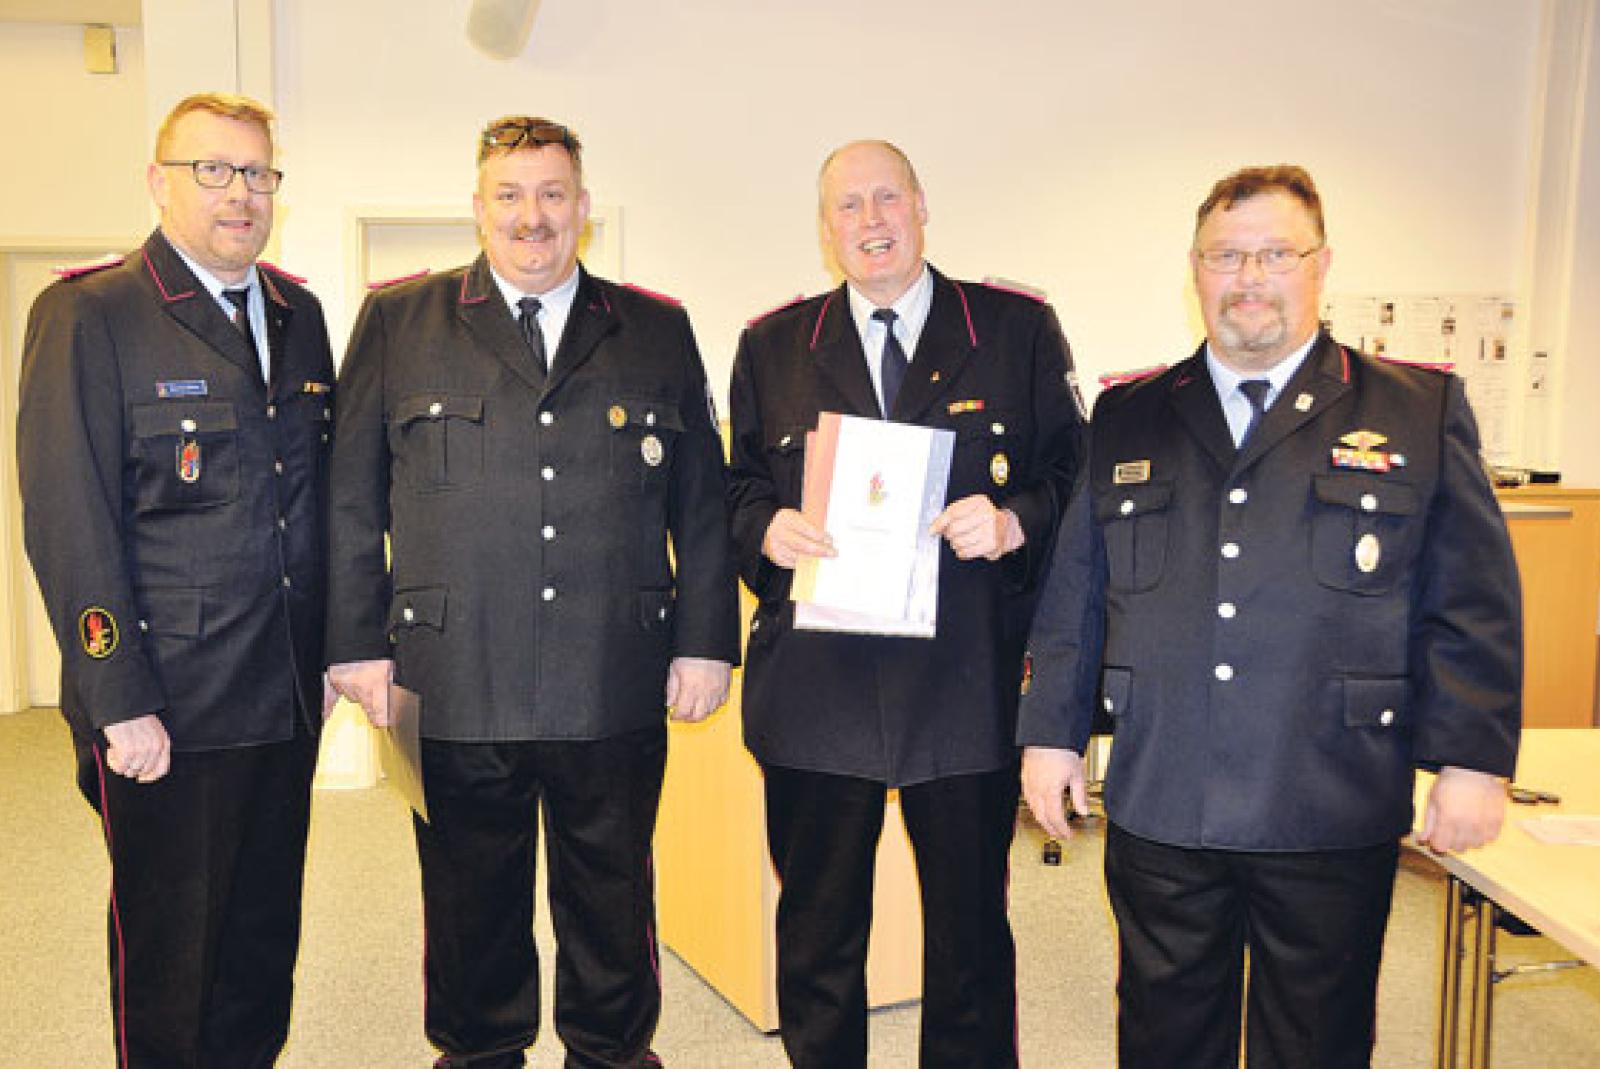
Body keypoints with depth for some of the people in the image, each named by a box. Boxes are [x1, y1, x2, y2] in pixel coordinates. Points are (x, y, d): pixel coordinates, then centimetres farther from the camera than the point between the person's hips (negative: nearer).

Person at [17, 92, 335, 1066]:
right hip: (167, 710, -5)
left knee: (266, 936, 17)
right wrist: (120, 703, -15)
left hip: (287, 700, 6)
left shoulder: (299, 316, 10)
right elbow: (68, 525, -12)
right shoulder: (88, 317, -8)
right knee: (169, 943, 10)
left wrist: (330, 651, 11)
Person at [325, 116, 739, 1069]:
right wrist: (360, 644, 0)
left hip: (616, 692, 1)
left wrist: (705, 642, 3)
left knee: (614, 907, 14)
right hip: (454, 690, 0)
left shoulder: (659, 332, 8)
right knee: (473, 908, 14)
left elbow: (702, 503, 8)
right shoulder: (397, 322, 6)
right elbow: (352, 500, 5)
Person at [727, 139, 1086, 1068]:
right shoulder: (773, 347, 9)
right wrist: (768, 529, -8)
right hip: (814, 690, 2)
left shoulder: (1020, 330, 3)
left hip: (970, 687, -1)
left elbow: (1075, 481, 3)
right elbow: (738, 493, 13)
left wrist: (1012, 523, -16)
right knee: (817, 931, 14)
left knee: (971, 931, 13)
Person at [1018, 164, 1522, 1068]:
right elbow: (1074, 593, 9)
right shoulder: (1127, 420, 8)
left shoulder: (1423, 412, 3)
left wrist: (1473, 760, -4)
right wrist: (1053, 732, 7)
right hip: (1159, 807, 2)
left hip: (1334, 818, -1)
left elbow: (1473, 605, 1)